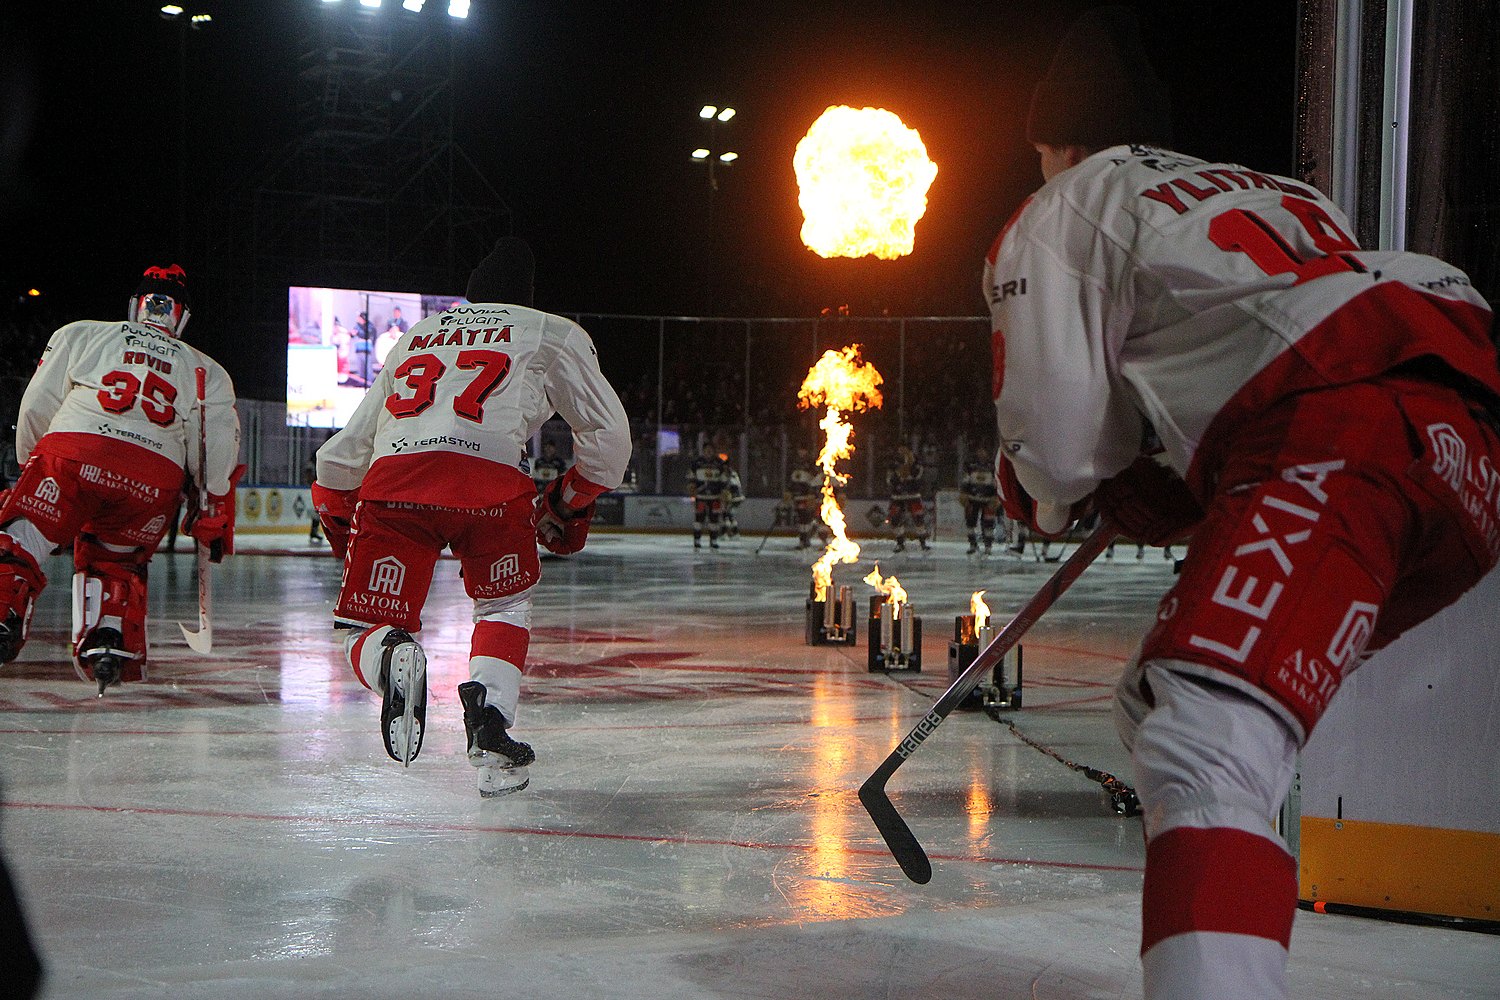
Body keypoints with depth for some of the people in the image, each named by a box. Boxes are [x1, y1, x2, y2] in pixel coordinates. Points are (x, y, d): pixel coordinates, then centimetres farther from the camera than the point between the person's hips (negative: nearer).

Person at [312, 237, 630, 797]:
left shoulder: (413, 338, 36)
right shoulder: (552, 335, 27)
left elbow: (343, 454, 36)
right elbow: (608, 436, 23)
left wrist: (338, 520, 48)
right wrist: (568, 503, 37)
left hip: (390, 480, 2)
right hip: (489, 479, -2)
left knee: (366, 629, 11)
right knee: (505, 603, 23)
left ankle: (391, 658, -24)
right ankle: (489, 712, -1)